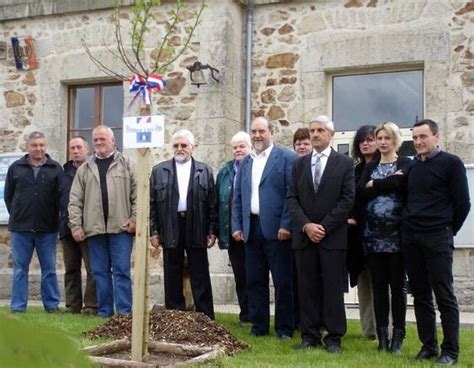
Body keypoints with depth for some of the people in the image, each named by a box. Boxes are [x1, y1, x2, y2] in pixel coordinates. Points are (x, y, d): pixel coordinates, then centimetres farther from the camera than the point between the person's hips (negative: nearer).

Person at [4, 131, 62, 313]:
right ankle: (18, 306, 11)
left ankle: (52, 305, 12)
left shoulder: (55, 169, 4)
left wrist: (54, 219, 0)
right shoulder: (16, 168, 7)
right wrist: (16, 215, 9)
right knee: (20, 269, 5)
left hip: (47, 229, -1)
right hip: (20, 229, 1)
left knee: (49, 269, 5)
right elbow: (8, 195, 14)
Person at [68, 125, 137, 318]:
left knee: (121, 271, -3)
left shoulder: (127, 164, 5)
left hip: (121, 227, -3)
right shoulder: (85, 169, 12)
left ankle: (124, 313, 1)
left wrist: (135, 219, -7)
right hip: (94, 229, 3)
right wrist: (75, 225, 1)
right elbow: (75, 200, 9)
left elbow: (137, 195, 1)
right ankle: (104, 312, 15)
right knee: (100, 272, 7)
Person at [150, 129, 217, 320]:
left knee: (200, 277, 3)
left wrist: (212, 231, -2)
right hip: (170, 229, 1)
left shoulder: (204, 171, 7)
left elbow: (212, 203, 4)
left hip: (197, 229, -1)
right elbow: (152, 203, 6)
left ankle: (206, 317, 8)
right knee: (172, 276, 7)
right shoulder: (159, 171, 8)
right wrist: (153, 231, -1)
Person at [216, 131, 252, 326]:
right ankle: (245, 314, 19)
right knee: (239, 275, 10)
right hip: (233, 232, 5)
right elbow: (218, 201, 12)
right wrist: (219, 230, 6)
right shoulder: (225, 172, 12)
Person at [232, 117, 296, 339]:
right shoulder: (246, 162, 16)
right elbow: (238, 197, 16)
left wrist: (286, 225, -15)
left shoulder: (286, 158, -3)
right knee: (255, 281, 9)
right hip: (251, 228, 6)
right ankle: (259, 326, 19)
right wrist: (236, 226, 7)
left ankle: (284, 329, 11)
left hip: (276, 229, -5)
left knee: (282, 282, 1)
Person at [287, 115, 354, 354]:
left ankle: (334, 338, 8)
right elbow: (291, 199, 6)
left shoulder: (344, 163, 3)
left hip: (333, 236, -3)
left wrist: (324, 227, -11)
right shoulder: (299, 164, 12)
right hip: (304, 235, 3)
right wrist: (306, 225, -10)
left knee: (333, 288, 0)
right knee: (307, 288, 5)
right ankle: (310, 336, 12)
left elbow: (347, 199, -5)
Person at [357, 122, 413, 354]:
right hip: (373, 233, 3)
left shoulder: (406, 164, 3)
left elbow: (399, 183, -19)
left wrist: (374, 185, -5)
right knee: (378, 285, 5)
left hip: (397, 232, -3)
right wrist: (388, 182, -12)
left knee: (398, 284, 2)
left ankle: (398, 336, 9)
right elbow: (360, 192, -3)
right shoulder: (370, 167, 13)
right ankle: (382, 335, 12)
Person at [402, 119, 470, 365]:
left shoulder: (450, 163, -3)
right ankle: (428, 345, 16)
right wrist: (409, 225, 9)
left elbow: (462, 203, -4)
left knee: (444, 295, -3)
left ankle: (450, 350, 4)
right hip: (410, 238, 5)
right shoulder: (411, 166, 12)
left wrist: (448, 230, 2)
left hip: (437, 238, -5)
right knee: (420, 294, 8)